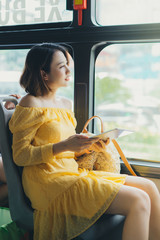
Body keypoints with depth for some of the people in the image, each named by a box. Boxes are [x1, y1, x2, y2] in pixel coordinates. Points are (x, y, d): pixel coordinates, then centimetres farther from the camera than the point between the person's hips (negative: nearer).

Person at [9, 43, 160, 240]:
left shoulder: (65, 103, 18)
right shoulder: (31, 104, -6)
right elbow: (19, 156, -11)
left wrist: (89, 144, 4)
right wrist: (64, 146, -21)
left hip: (72, 172, 9)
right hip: (50, 181, -8)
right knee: (138, 201, -20)